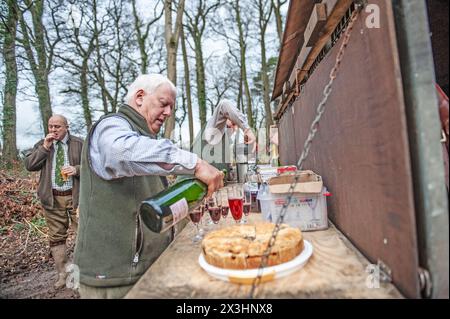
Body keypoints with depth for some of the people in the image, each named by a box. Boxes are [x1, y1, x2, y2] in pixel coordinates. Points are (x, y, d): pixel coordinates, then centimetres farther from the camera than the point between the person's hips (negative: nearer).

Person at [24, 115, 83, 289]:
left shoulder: (79, 143, 2)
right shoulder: (42, 144, 11)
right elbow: (29, 164, 1)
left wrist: (76, 169, -19)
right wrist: (44, 148, -9)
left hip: (76, 195, -2)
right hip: (52, 198, 3)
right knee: (56, 236, 9)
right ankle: (62, 273, 22)